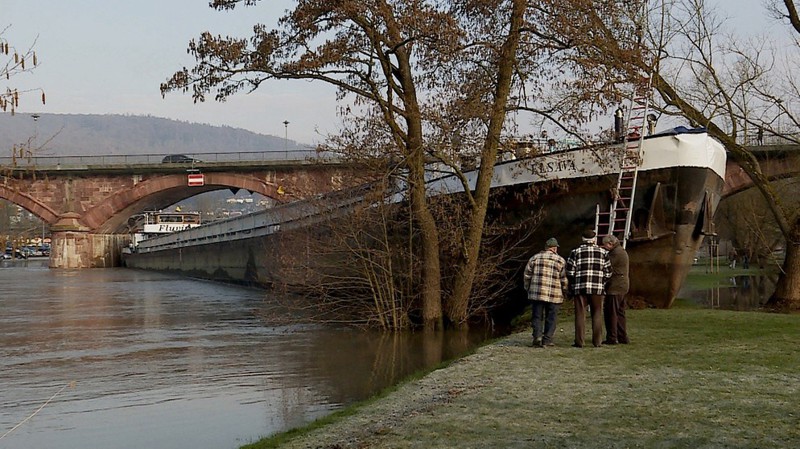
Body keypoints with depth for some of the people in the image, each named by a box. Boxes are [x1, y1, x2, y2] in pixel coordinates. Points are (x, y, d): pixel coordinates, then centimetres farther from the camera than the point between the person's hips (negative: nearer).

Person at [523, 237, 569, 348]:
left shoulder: (535, 258, 7)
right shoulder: (560, 260, 2)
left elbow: (527, 275, 8)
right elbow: (564, 279, 2)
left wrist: (527, 289, 18)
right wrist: (564, 292, 13)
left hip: (536, 293, 1)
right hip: (554, 295, -1)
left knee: (537, 316, 5)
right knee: (551, 318, 7)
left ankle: (537, 336, -11)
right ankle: (547, 339, 5)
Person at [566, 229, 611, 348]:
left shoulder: (576, 252, 1)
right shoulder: (603, 252, 6)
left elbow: (570, 272, -2)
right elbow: (608, 273, 5)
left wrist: (572, 285, 12)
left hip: (580, 287, -1)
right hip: (598, 288, 1)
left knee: (580, 314, 2)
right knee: (597, 315, 8)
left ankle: (579, 342, 1)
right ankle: (597, 341, 8)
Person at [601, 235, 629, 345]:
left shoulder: (616, 253, -15)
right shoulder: (622, 251, 18)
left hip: (615, 287, -11)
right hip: (622, 286, 11)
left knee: (610, 312, -6)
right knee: (619, 312, 15)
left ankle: (611, 338, -5)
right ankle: (622, 337, 18)